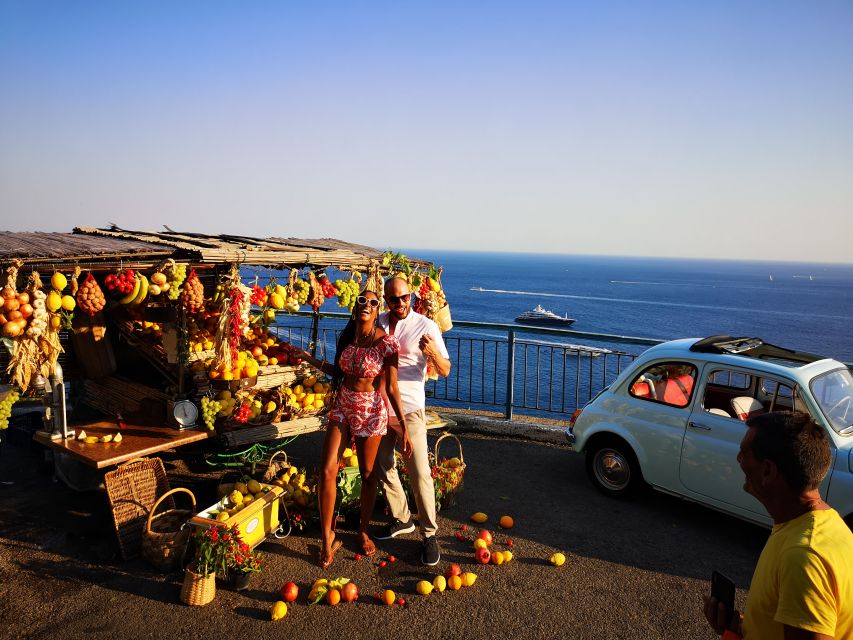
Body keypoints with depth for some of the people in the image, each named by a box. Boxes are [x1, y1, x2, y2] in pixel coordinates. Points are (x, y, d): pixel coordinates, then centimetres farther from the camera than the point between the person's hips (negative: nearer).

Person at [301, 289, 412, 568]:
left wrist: (404, 425, -13)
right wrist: (313, 361, 9)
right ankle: (328, 538, 11)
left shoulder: (386, 343, -15)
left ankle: (363, 531, 32)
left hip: (371, 410, -4)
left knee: (368, 474, 9)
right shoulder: (346, 337, 1)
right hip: (343, 407, 4)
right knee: (327, 471, -5)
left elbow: (392, 388, -12)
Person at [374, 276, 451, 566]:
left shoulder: (426, 326, -8)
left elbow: (445, 371, -9)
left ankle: (429, 534, 7)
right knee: (383, 467, 14)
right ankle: (401, 519, 33)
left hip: (409, 409, -5)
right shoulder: (377, 323, 4)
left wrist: (433, 353, -30)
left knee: (419, 473, -7)